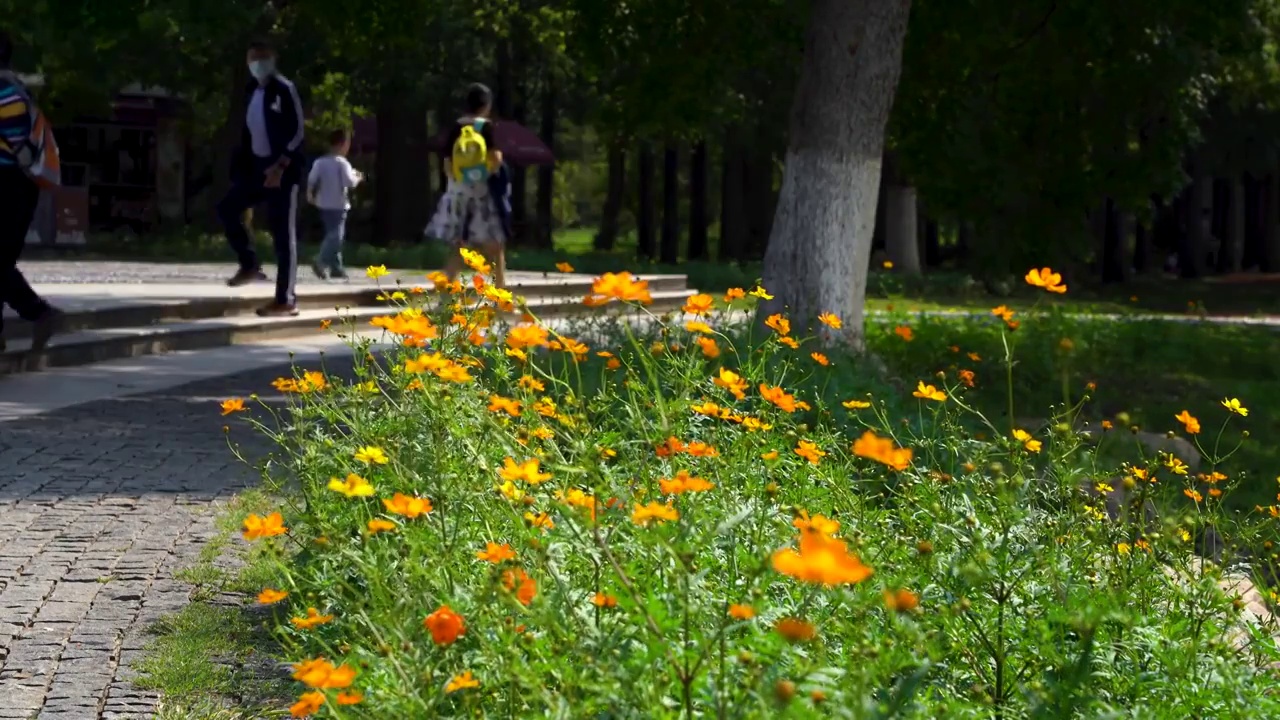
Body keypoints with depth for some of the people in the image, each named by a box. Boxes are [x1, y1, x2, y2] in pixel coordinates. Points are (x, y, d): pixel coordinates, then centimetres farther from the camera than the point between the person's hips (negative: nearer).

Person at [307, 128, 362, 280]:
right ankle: (321, 261, -27)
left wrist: (310, 195, 13)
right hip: (338, 205, -7)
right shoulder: (342, 163, -12)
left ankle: (335, 267, 17)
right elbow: (350, 182, -18)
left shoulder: (320, 162, 4)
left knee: (332, 234, 16)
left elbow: (311, 180, 1)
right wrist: (358, 178, 1)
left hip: (323, 204, 7)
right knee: (335, 236, -9)